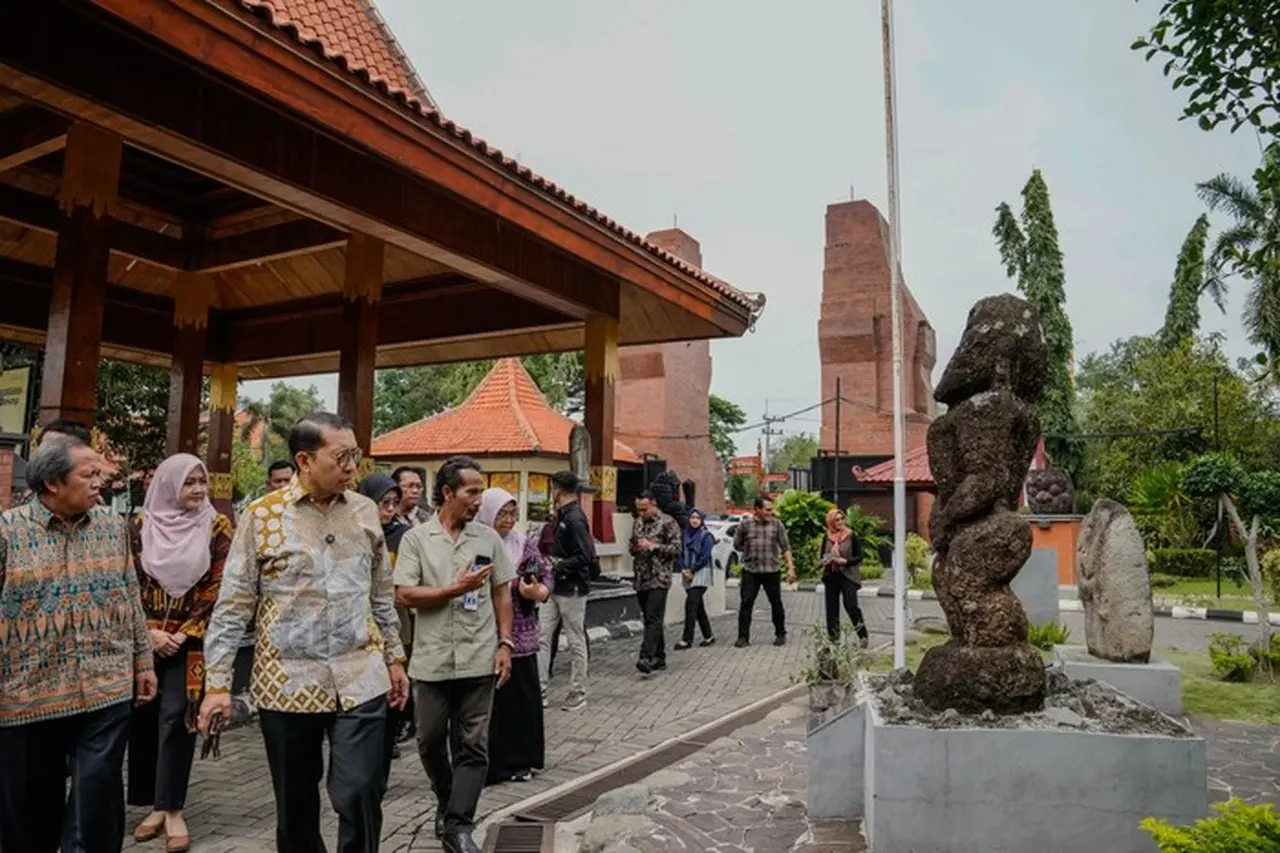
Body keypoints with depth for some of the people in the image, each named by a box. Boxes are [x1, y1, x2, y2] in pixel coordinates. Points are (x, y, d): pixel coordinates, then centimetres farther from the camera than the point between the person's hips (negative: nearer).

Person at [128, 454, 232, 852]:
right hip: (144, 637, 2)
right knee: (144, 717, 6)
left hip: (190, 639, -2)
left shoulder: (216, 526, -3)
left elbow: (217, 588, -5)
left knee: (175, 716, -5)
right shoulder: (141, 525, 1)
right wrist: (150, 631, -9)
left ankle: (172, 809, 3)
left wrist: (182, 635, -11)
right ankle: (156, 804, 18)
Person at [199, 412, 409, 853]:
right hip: (286, 683, -1)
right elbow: (232, 607, -3)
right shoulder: (261, 516, -5)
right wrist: (217, 683, -7)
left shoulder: (365, 511, 4)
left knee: (360, 796, -3)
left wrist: (394, 657, 13)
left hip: (360, 680, 1)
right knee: (295, 805, 14)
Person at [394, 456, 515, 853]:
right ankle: (447, 802, 38)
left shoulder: (489, 538, 4)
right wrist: (456, 589, -15)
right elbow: (404, 595, -9)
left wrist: (505, 644, 1)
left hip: (478, 659, 1)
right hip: (432, 660, 0)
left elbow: (502, 593, 7)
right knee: (431, 741, 14)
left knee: (472, 746, 2)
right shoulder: (416, 538, -2)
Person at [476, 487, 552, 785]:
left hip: (520, 635, 3)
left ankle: (521, 760, 24)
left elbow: (546, 576, 5)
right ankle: (491, 763, 16)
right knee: (488, 700, 3)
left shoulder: (525, 543, 3)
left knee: (521, 696, 9)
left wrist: (538, 591, -15)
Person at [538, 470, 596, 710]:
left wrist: (556, 567, -20)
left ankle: (578, 694, 16)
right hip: (556, 587, 9)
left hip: (572, 589, -9)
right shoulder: (563, 516, 11)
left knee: (576, 641, 4)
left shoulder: (575, 519, -18)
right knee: (542, 636, 7)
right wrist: (551, 560, 4)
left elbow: (584, 558, -23)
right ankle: (539, 690, 12)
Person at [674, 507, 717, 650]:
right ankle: (708, 636, 21)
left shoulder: (706, 536, -4)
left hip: (701, 574, -6)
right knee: (698, 606, 11)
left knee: (691, 604, -15)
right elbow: (681, 554, 9)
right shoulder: (685, 535, 11)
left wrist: (692, 570, -11)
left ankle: (687, 639, -13)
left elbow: (705, 557, -11)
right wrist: (683, 569, -7)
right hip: (688, 575, 6)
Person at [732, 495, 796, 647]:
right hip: (750, 571, -1)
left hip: (772, 571, 1)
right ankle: (743, 637, 7)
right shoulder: (745, 524, -2)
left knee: (776, 604, 10)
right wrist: (751, 552, 5)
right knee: (746, 604, -1)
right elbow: (737, 545, 9)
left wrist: (790, 567, -4)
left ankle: (781, 635, 26)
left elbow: (785, 547, 1)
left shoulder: (776, 524, -1)